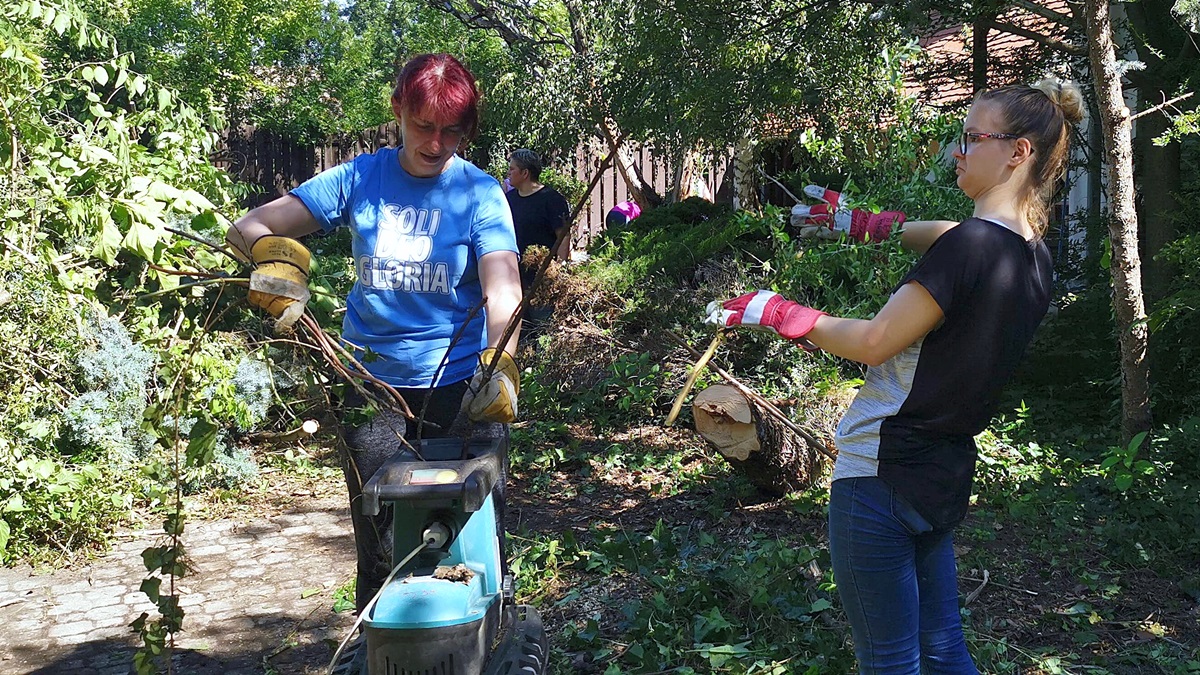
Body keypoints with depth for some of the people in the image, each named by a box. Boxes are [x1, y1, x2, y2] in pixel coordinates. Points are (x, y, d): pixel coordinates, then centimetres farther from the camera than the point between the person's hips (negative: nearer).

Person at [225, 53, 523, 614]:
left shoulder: (479, 192, -4)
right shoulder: (360, 179, 1)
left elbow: (502, 289, -19)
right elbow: (247, 229, 0)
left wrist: (499, 362, -38)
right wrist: (276, 253, -23)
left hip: (461, 386, -2)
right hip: (374, 383, 2)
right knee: (378, 543, 11)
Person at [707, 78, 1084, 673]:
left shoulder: (970, 244, -20)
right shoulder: (1034, 256, 7)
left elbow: (874, 342, -16)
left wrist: (774, 311, -4)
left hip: (881, 475, -9)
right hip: (943, 482, 9)